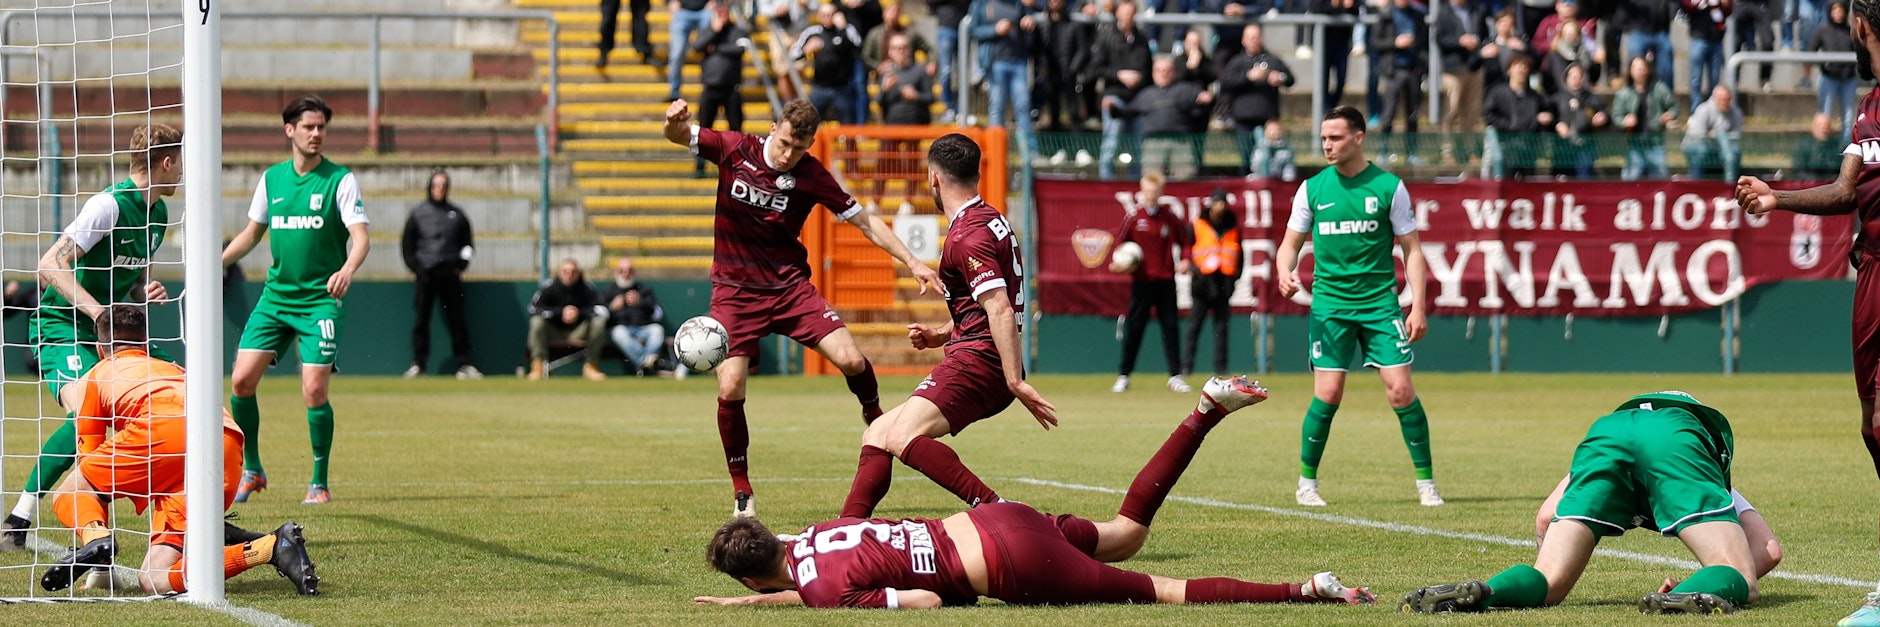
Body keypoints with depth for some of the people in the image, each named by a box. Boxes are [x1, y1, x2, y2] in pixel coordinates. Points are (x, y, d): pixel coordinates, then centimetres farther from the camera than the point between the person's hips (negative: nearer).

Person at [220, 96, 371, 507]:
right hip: (275, 295, 4)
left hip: (321, 300, -4)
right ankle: (251, 470, 12)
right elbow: (252, 233, 21)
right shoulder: (272, 178, 8)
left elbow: (361, 238, -14)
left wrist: (347, 269, -34)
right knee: (242, 379, -5)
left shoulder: (340, 180, -5)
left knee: (314, 391, -12)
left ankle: (319, 482, 4)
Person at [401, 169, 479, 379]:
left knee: (456, 319, 0)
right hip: (426, 273, -1)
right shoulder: (418, 212, 6)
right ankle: (417, 364, 3)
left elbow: (468, 243, 16)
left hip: (450, 274, 1)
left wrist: (461, 265, 4)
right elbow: (407, 243, 8)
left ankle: (465, 364, 1)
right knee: (422, 319, -1)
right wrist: (415, 266, -2)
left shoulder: (456, 214, 10)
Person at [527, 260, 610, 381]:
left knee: (599, 321, -22)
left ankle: (591, 366, -14)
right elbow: (533, 307, -22)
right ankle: (537, 368, -31)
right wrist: (560, 312, -29)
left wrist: (579, 313, -30)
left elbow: (602, 309, -15)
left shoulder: (586, 288, -8)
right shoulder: (549, 286, -11)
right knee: (537, 321, -29)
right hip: (553, 332, -1)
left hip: (578, 333, 1)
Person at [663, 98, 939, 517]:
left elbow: (864, 221, -1)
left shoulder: (812, 176, -7)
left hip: (789, 285, 1)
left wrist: (911, 262, -10)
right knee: (730, 390, -13)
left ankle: (877, 420, 19)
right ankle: (741, 491, 5)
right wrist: (675, 119, -30)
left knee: (851, 360, -15)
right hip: (735, 290, -1)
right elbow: (678, 136, -4)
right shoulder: (735, 149, -7)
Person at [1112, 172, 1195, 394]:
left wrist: (1184, 260, -2)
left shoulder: (1169, 217, 5)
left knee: (1171, 327, 1)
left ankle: (1175, 376, 5)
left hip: (1165, 280, 2)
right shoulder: (1133, 215, 0)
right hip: (1141, 280, -2)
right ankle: (1123, 376, 8)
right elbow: (1120, 242, 5)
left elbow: (1185, 240, 14)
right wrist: (1120, 262, -12)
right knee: (1134, 328, 1)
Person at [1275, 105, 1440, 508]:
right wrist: (1285, 272, -11)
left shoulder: (1389, 187, 0)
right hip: (1329, 303, 1)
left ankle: (1426, 482, 3)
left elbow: (1411, 248, 3)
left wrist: (1418, 306, -5)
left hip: (1380, 302, -1)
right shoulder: (1313, 188, 4)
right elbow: (1291, 243, 12)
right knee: (1327, 393, -7)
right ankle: (1307, 482, 8)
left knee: (1400, 388, -7)